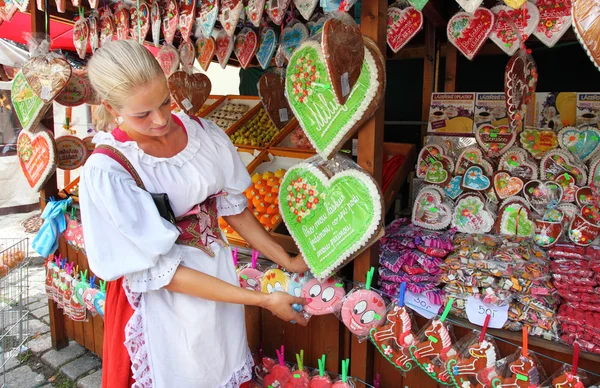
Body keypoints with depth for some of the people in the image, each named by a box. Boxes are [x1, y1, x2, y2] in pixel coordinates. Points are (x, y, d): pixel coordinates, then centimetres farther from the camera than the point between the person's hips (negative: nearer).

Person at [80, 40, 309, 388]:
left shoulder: (204, 133, -8)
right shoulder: (106, 172, -21)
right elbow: (160, 272, -20)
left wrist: (287, 261, 3)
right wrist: (263, 300, -20)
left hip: (221, 276, 5)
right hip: (165, 302, -4)